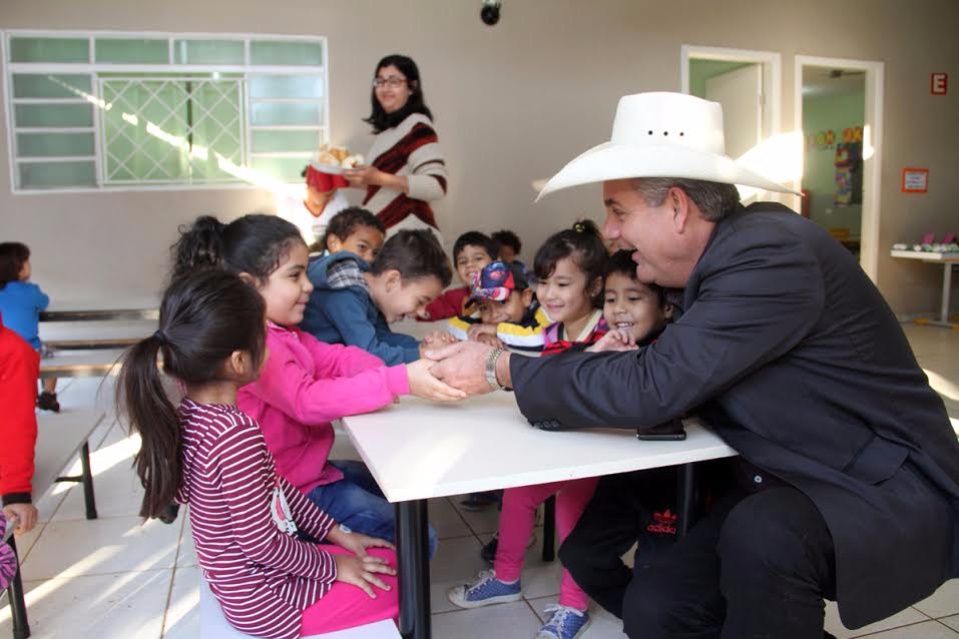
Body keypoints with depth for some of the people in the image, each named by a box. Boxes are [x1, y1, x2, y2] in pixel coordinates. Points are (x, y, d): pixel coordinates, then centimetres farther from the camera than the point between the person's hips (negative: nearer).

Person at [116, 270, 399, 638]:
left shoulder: (193, 414, -4)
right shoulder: (238, 434, -34)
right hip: (265, 600, -8)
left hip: (239, 579, 8)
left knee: (390, 559, 18)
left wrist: (333, 532, 7)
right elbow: (261, 544, -27)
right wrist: (332, 566, -11)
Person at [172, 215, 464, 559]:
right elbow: (308, 401, -35)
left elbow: (336, 358, 0)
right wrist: (399, 382, -39)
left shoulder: (280, 333, 8)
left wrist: (389, 372, -20)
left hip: (307, 469, 11)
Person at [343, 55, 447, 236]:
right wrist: (361, 180, 13)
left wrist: (379, 178, -22)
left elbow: (436, 187, -19)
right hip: (382, 234, 8)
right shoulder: (388, 128, 18)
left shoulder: (417, 127, -9)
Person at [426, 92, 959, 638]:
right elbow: (673, 371, 8)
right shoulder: (723, 251, 2)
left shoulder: (771, 254, -25)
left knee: (760, 537, -36)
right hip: (786, 486, 8)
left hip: (888, 485, -7)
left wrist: (503, 369, -19)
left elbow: (653, 387, -29)